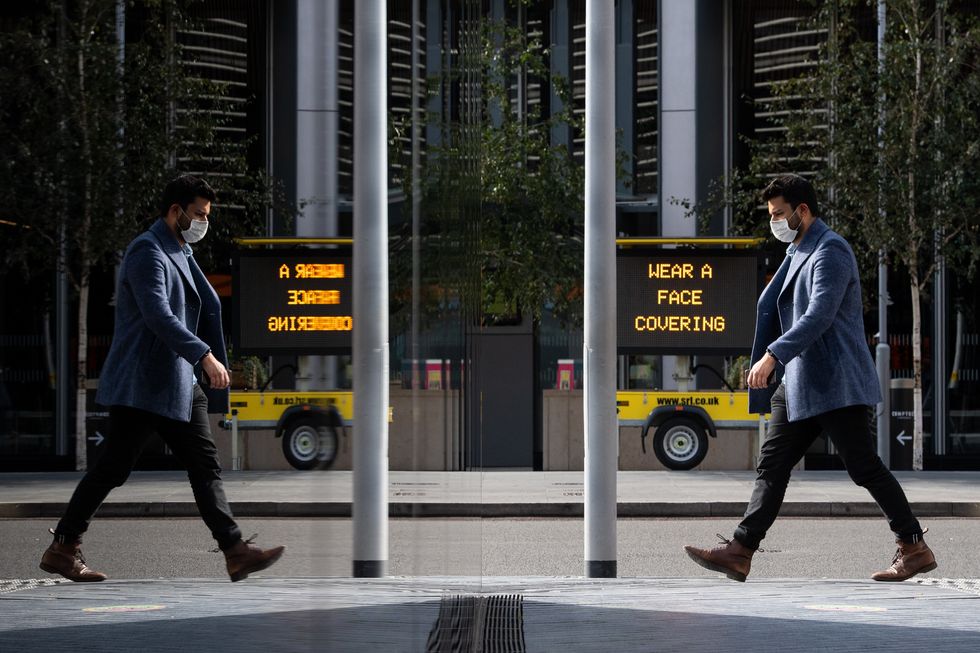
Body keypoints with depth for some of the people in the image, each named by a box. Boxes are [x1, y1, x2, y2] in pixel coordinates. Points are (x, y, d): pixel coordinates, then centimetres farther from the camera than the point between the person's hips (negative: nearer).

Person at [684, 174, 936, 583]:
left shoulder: (830, 251, -12)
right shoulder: (797, 253, 19)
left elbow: (819, 315, -24)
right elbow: (773, 311, 26)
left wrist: (772, 356, -31)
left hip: (834, 382, -9)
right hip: (798, 382, 9)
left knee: (864, 467, -7)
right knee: (772, 465, 3)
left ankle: (915, 549, 1)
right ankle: (740, 552, 0)